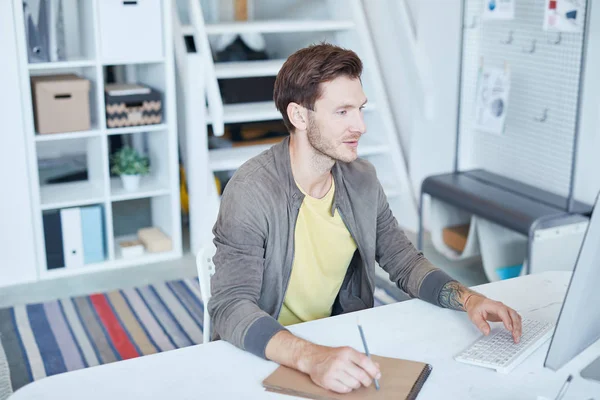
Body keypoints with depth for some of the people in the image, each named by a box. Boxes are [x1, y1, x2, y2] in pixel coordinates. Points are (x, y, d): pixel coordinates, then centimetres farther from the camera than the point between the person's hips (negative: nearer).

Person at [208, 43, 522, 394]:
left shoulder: (362, 179, 0)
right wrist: (311, 357, -44)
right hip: (262, 356, -5)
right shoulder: (252, 191, -21)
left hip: (338, 343, 5)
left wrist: (467, 297, -9)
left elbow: (406, 263, 8)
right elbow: (231, 308, -28)